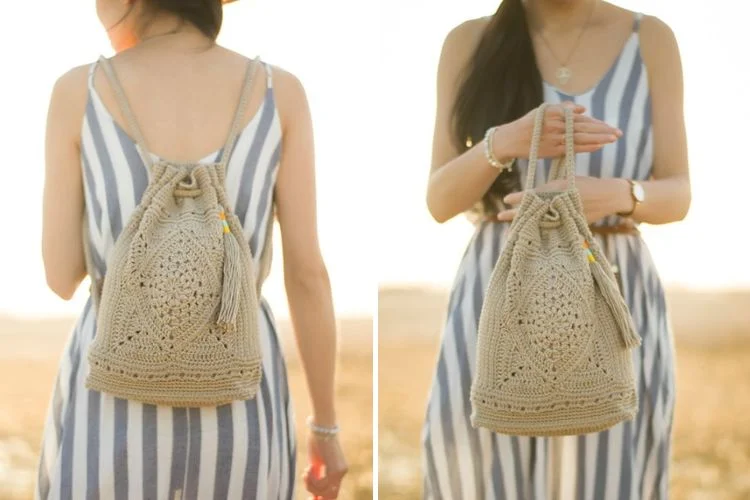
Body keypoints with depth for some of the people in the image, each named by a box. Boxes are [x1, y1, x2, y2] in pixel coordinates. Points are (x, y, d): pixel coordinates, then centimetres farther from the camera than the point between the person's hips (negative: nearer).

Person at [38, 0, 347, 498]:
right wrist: (327, 425, 6)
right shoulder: (280, 92, -6)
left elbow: (62, 276, -3)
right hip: (236, 413, 1)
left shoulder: (78, 92, -9)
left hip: (113, 412, -1)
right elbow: (308, 273, -5)